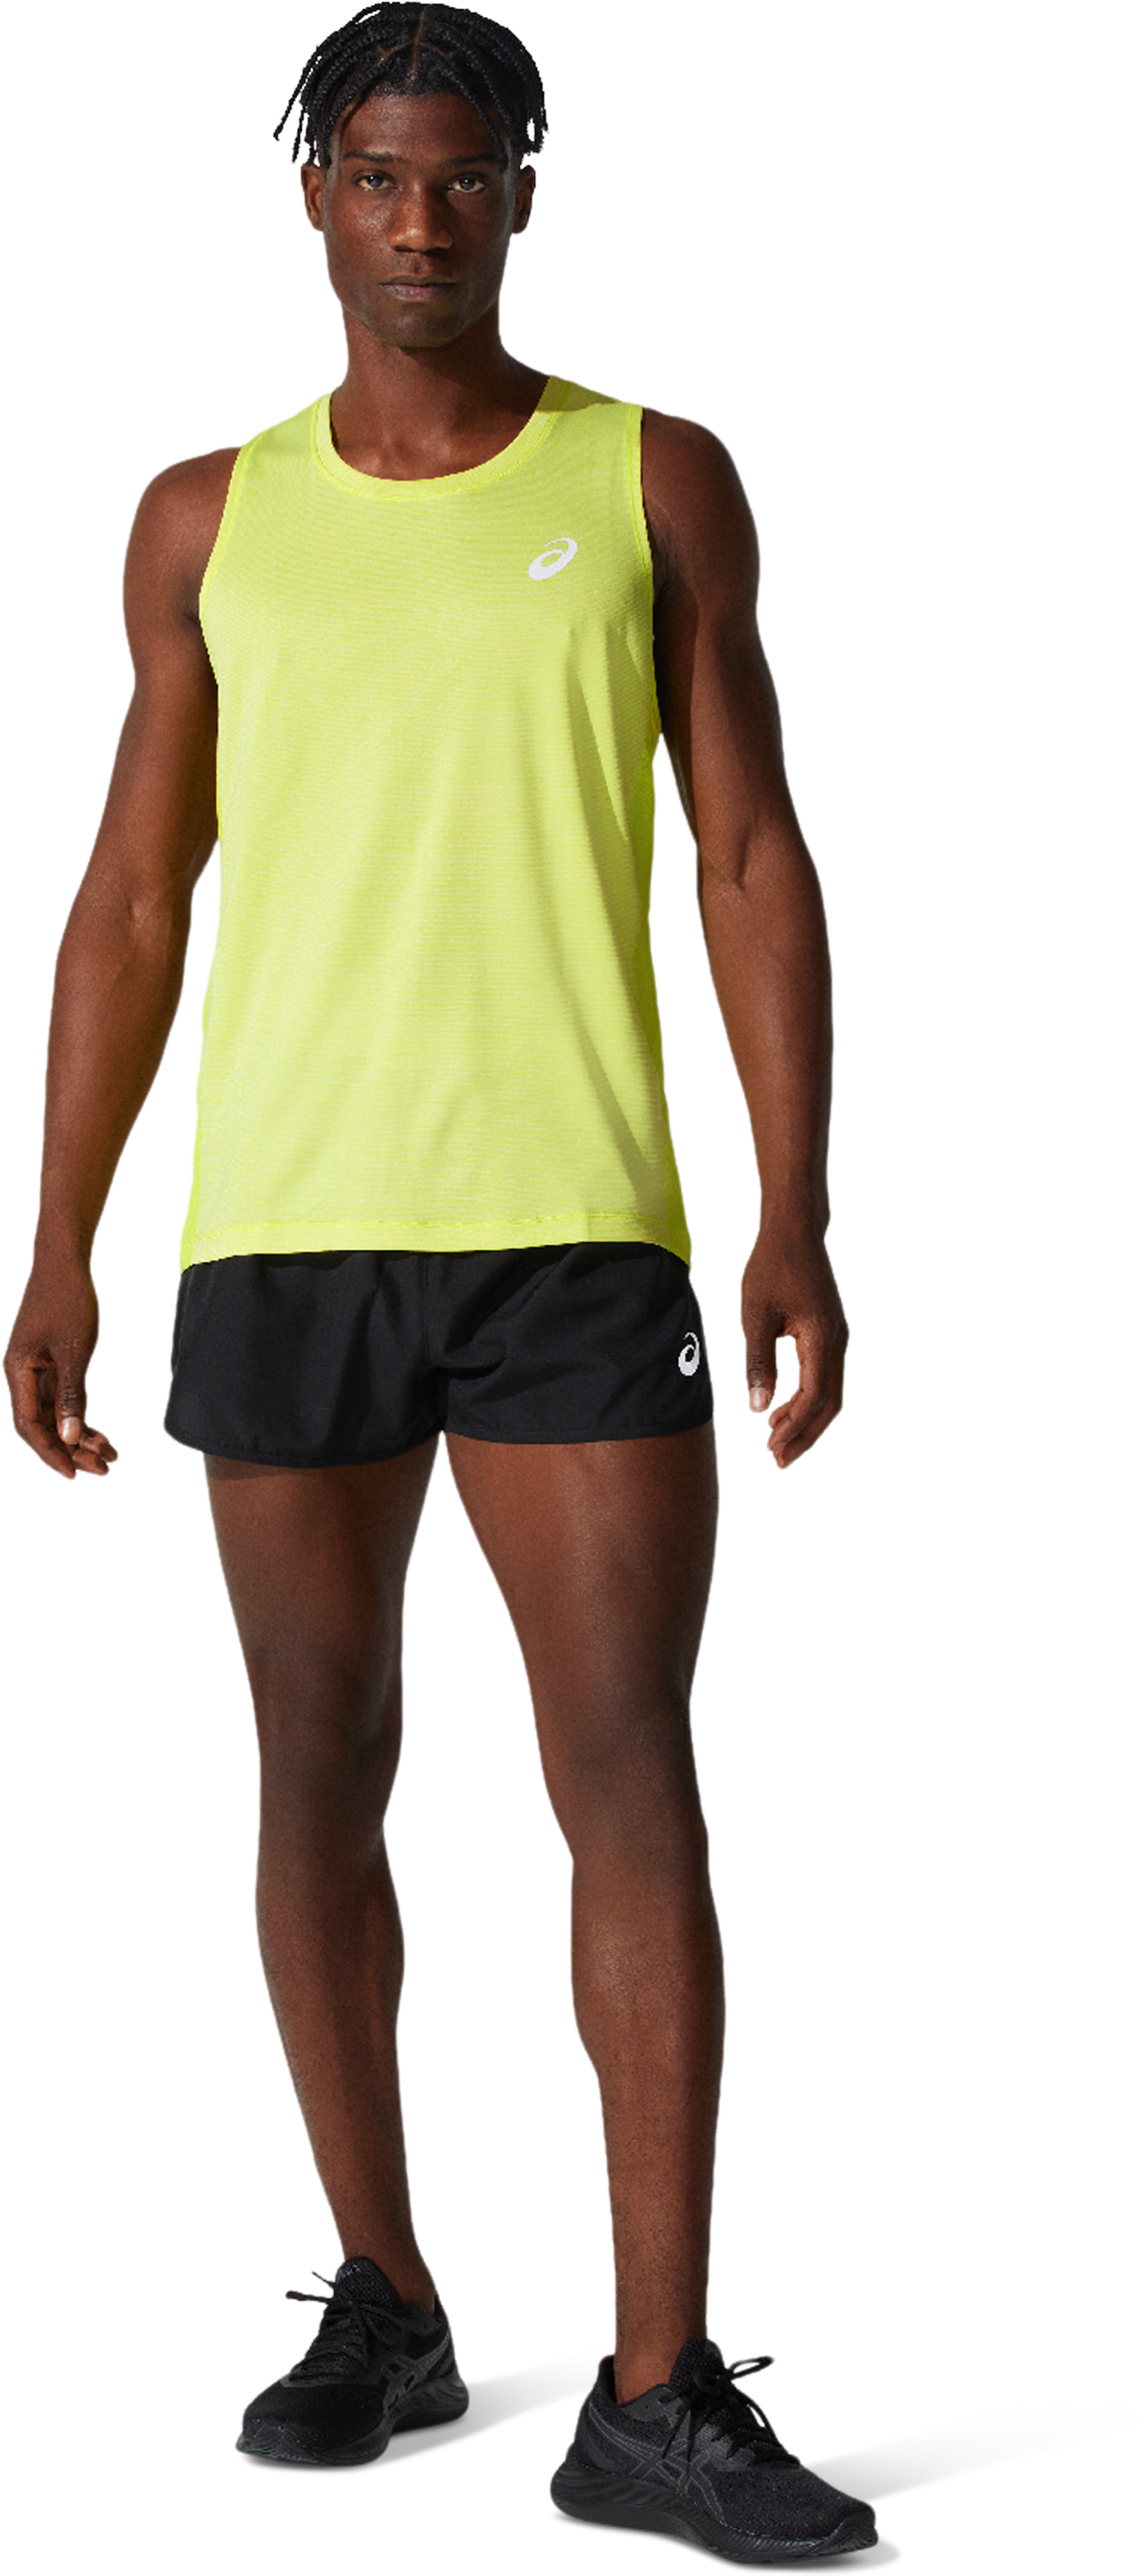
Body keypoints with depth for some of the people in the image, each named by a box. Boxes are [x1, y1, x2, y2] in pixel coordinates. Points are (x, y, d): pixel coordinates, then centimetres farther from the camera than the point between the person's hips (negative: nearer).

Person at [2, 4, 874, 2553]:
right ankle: (384, 2299, 24)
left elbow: (759, 867, 1)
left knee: (637, 1780, -8)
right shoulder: (207, 519, 9)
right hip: (278, 1237, 2)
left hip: (578, 1230, -2)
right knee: (319, 1776, 7)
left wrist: (798, 1222, -10)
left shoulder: (662, 478, 4)